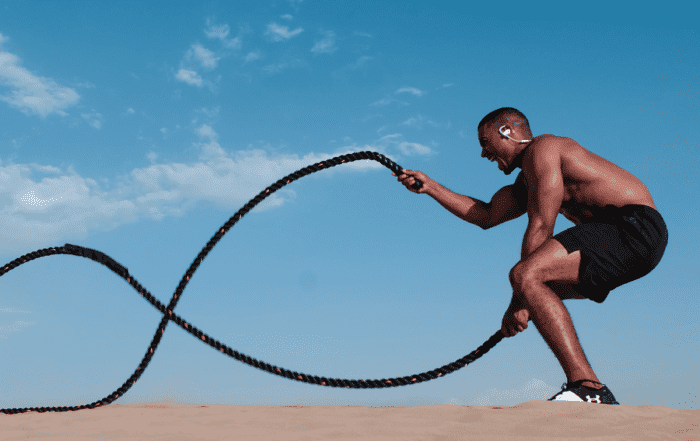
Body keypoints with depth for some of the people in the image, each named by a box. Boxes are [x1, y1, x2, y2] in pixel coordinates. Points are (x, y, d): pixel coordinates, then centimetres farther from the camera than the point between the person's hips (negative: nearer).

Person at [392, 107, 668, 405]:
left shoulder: (541, 149, -5)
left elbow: (540, 228, -13)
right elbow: (485, 216, 35)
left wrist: (519, 303, -15)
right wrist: (429, 186, 36)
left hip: (634, 226, -10)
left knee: (526, 276, -21)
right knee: (540, 289, 16)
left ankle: (587, 387, -27)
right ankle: (596, 399, 13)